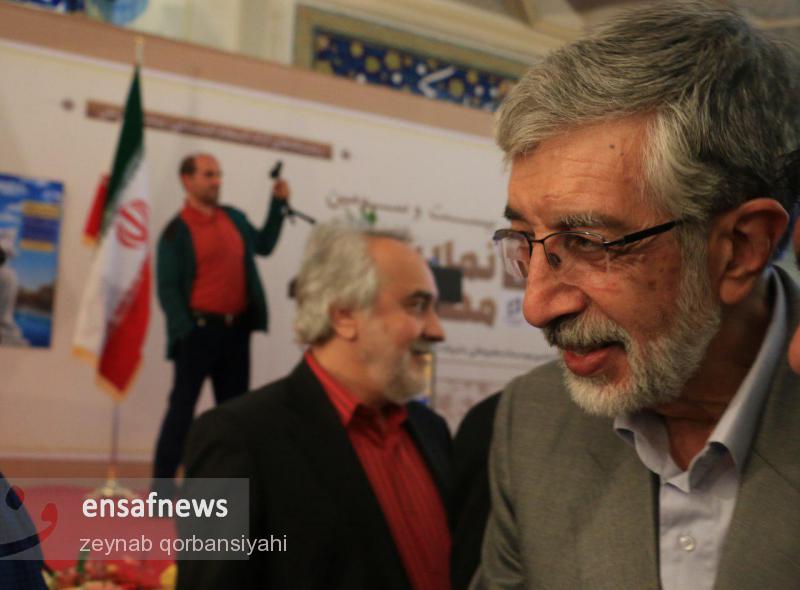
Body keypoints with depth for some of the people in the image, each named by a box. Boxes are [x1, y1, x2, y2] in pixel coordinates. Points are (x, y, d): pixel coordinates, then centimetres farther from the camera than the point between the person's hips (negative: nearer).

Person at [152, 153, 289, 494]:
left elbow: (264, 245, 28)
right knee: (182, 407, -4)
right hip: (200, 329, -6)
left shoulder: (234, 218, 13)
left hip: (237, 328, 6)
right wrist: (185, 330, -17)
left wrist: (278, 204, 20)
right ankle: (162, 487, -1)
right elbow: (167, 288, -8)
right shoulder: (177, 231, -5)